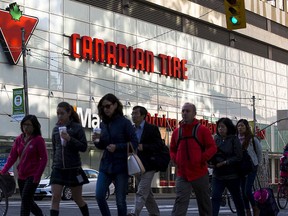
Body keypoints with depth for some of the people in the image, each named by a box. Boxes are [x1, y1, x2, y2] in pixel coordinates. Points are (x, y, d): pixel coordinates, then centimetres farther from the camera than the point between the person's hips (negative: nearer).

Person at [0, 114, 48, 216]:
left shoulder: (38, 140, -9)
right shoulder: (19, 139, 6)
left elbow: (44, 159, -10)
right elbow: (12, 157, 6)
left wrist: (37, 176, -16)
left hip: (32, 176, -6)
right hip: (21, 175, 6)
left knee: (25, 200, -13)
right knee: (28, 200, 14)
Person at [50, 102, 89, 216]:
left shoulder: (77, 127, -4)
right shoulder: (56, 129, 9)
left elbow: (84, 147, -8)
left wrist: (69, 139, -20)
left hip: (73, 169, -3)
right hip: (58, 168, 3)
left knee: (77, 199, 9)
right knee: (55, 198, -10)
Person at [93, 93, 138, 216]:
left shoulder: (124, 122, -6)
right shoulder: (103, 124, 9)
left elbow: (134, 144, -8)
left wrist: (117, 147, -20)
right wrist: (97, 142, -5)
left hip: (121, 166, -4)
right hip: (106, 165, 5)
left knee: (120, 200, 0)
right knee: (99, 195, -7)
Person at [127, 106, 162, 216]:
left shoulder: (152, 128, -5)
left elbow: (159, 145, -11)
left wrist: (143, 147, -20)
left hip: (148, 166, -7)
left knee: (141, 193, -13)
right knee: (147, 193, 14)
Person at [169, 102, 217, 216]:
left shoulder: (202, 130, -2)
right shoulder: (176, 132, 8)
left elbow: (212, 147, -5)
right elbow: (172, 149, 20)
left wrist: (202, 159, -16)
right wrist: (175, 159, 1)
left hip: (200, 173, -1)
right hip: (182, 174, 2)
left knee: (204, 203, 13)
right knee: (180, 202, -12)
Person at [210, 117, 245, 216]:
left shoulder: (234, 140, -5)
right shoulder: (216, 139, 6)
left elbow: (238, 157, -12)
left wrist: (225, 163, -21)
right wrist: (211, 163, -13)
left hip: (232, 175, -3)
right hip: (217, 175, 3)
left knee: (237, 198, 12)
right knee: (215, 197, -10)